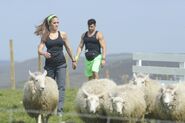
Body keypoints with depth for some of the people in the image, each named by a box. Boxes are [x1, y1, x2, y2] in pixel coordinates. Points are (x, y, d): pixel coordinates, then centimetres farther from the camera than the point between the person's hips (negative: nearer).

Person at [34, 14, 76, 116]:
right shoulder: (45, 36, 2)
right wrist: (44, 53, -27)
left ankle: (60, 109, -19)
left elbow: (68, 48, 14)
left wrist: (73, 60, 22)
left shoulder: (63, 34, 3)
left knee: (61, 86, -12)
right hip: (49, 64, 1)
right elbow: (39, 49, -4)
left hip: (61, 63, -1)